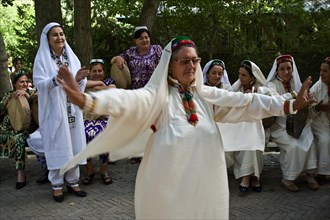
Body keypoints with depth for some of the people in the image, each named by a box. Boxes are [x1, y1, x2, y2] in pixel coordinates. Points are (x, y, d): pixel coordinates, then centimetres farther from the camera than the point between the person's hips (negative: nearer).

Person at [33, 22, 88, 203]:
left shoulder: (72, 57, 10)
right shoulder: (41, 59, -1)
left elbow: (81, 84, 6)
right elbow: (39, 83, -12)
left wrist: (79, 78, -17)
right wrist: (57, 79, -28)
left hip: (72, 110, 4)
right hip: (54, 111, -3)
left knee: (73, 145, 6)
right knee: (57, 146, -2)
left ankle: (73, 182, 17)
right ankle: (57, 185, 10)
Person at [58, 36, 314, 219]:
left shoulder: (206, 95, 5)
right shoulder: (158, 95, -11)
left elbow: (244, 102, 3)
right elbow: (129, 100, -29)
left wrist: (290, 105, -1)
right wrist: (84, 100, -47)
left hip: (206, 181, 5)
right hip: (169, 181, -4)